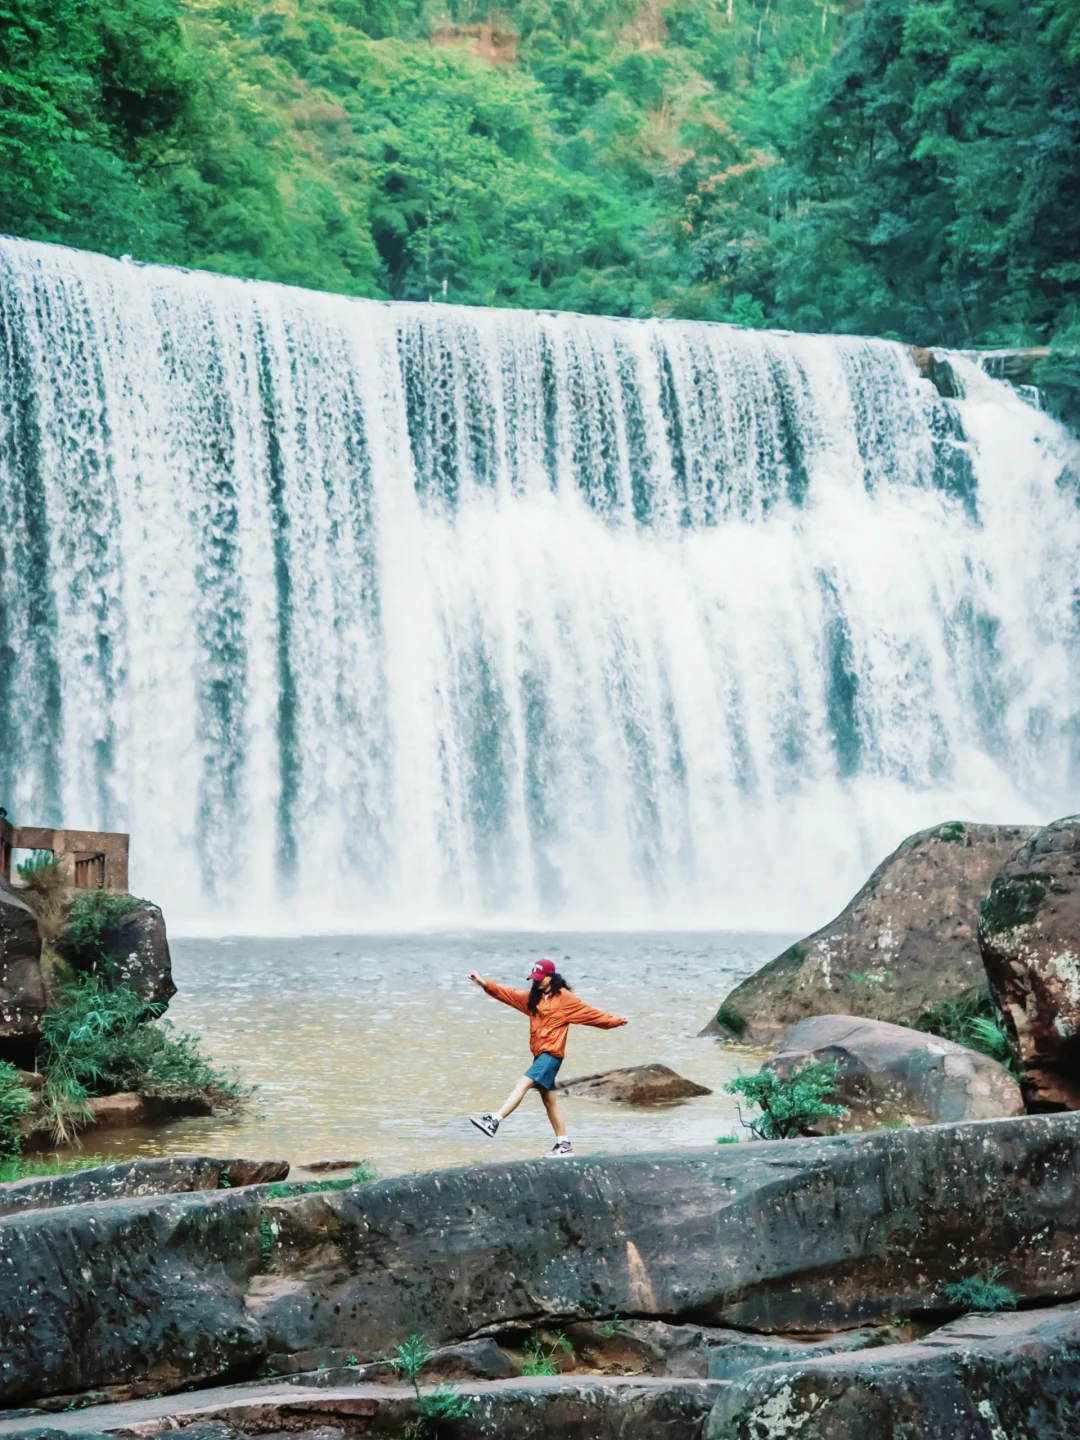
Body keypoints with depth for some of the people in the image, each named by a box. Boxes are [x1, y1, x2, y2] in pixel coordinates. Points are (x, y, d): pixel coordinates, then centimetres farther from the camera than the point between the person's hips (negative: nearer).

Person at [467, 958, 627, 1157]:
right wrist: (485, 984, 4)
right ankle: (564, 1144, 17)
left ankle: (494, 1120, -30)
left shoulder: (564, 997, -4)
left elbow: (589, 1013, -2)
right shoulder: (534, 997, 16)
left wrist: (615, 1021, -4)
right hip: (540, 1053, 9)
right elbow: (509, 994, 13)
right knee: (548, 1099, 11)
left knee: (524, 1083, -21)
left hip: (551, 1053, -9)